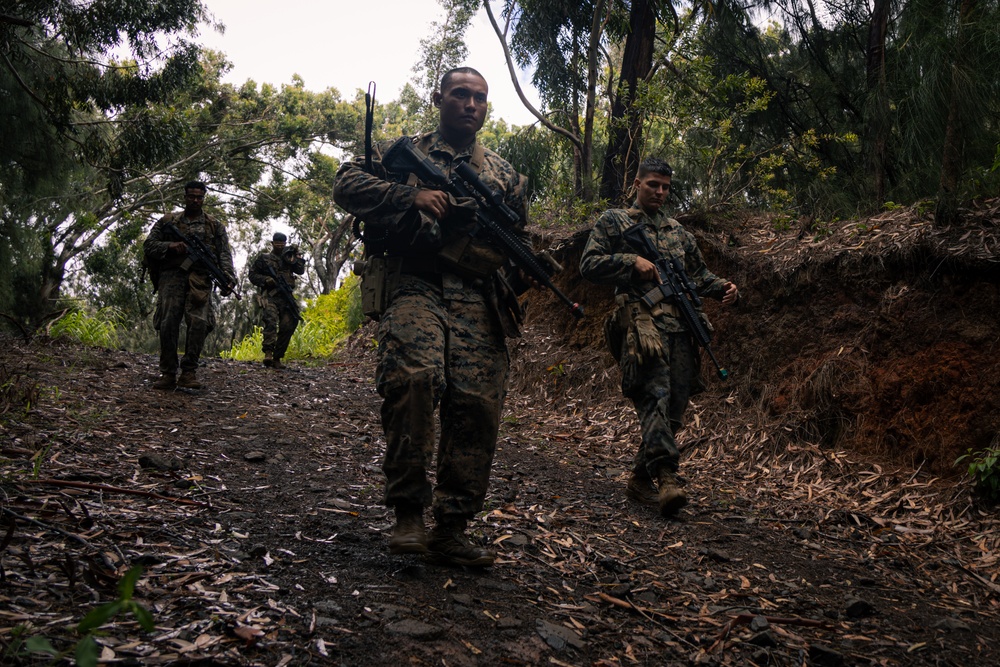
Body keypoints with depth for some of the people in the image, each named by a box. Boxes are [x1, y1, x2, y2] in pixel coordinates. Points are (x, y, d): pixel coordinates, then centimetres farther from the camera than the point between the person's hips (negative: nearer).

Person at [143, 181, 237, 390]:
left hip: (199, 278, 0)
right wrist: (170, 246, -5)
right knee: (168, 323, -9)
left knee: (199, 322, -17)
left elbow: (224, 255, 8)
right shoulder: (167, 221, 19)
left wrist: (228, 278, -8)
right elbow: (148, 245, 14)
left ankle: (189, 372, -10)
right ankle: (167, 373, -2)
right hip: (171, 276, 1)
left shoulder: (215, 226, 17)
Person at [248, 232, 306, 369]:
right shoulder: (263, 258, 14)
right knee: (271, 321, -25)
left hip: (286, 297, 3)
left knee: (287, 326, -6)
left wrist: (296, 255, 0)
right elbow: (252, 275, 10)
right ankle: (268, 353, -37)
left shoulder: (288, 258, 23)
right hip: (270, 296, -3)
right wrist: (265, 279, -7)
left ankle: (277, 358, 0)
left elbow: (301, 270, 12)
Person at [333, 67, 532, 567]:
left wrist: (514, 279, 6)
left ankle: (451, 529, 1)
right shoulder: (405, 152, 17)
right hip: (417, 287, -3)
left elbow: (519, 241, 28)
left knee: (478, 403, -11)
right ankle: (407, 512, -19)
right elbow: (347, 185, 5)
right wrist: (412, 195, -9)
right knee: (414, 376, -30)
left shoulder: (505, 175, 25)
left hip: (478, 300, 3)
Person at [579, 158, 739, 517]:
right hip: (641, 321, -6)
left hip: (681, 325, 6)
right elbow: (589, 265, 3)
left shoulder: (678, 230, 27)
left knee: (675, 403, 3)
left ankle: (641, 478, 15)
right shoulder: (613, 220, 11)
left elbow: (698, 272, 28)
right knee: (655, 393, -23)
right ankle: (667, 476, -32)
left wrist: (723, 287, 8)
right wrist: (632, 261, -10)